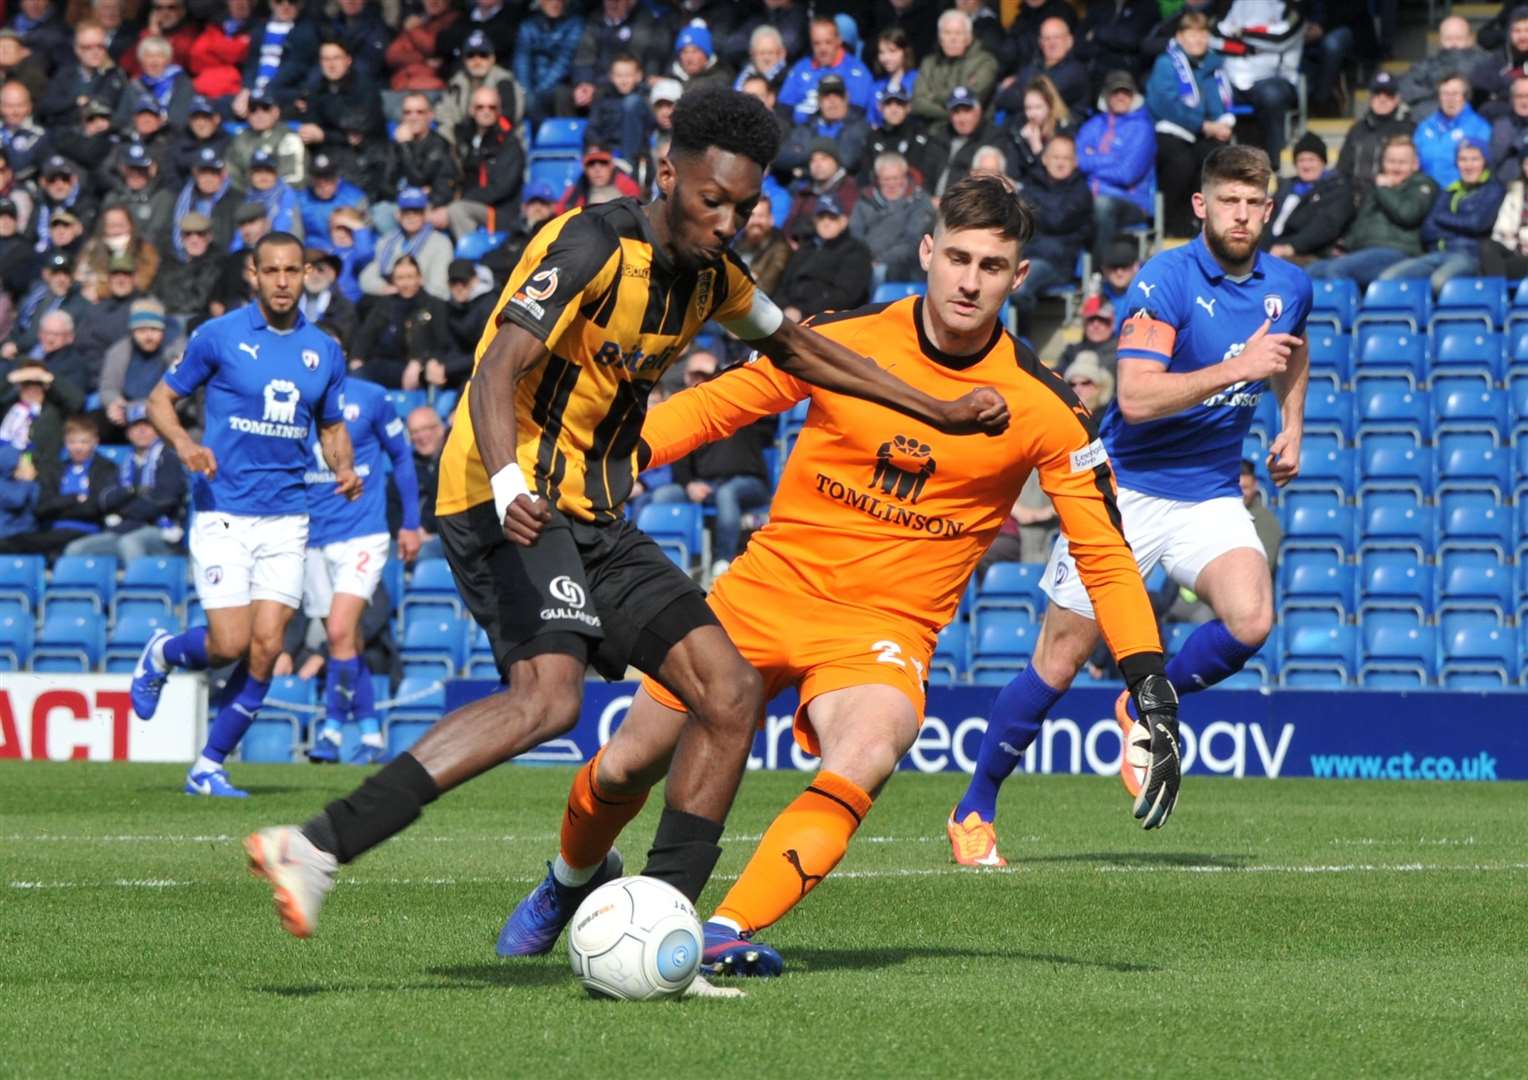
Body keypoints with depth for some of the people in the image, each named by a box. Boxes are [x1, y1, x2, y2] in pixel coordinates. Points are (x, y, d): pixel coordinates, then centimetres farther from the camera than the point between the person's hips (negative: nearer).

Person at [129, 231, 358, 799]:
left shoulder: (324, 351, 8)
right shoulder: (220, 336, -3)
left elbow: (332, 428, 21)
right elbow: (160, 399, 4)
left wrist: (345, 468, -1)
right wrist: (183, 443, -17)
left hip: (287, 517, 4)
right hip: (223, 512, -4)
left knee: (266, 646, -5)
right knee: (230, 644, -11)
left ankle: (209, 767, 8)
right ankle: (161, 655, 23)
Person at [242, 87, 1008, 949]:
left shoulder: (710, 273, 10)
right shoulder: (595, 247, -16)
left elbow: (796, 348, 29)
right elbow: (497, 371, -27)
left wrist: (935, 411, 28)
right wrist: (508, 485, -46)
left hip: (595, 520, 9)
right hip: (516, 507, -9)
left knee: (732, 694, 0)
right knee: (550, 695, -31)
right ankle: (316, 849, -38)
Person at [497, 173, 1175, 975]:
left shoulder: (1042, 406, -9)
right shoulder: (844, 338, -7)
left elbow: (1104, 554, -3)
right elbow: (717, 406, 5)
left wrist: (1149, 681, -12)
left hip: (885, 628, -2)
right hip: (768, 588, 2)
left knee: (865, 758, -34)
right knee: (628, 765, 6)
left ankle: (724, 935, -35)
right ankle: (571, 879, 40)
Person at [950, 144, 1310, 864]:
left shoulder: (1289, 287, 3)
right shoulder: (1165, 280, -16)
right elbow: (1136, 397, -27)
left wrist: (1291, 426, 18)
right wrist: (1236, 367, -30)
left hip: (1211, 495, 4)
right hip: (1125, 489, -4)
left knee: (1250, 621, -24)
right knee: (1062, 657, -2)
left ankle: (1146, 710, 6)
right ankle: (974, 811, 14)